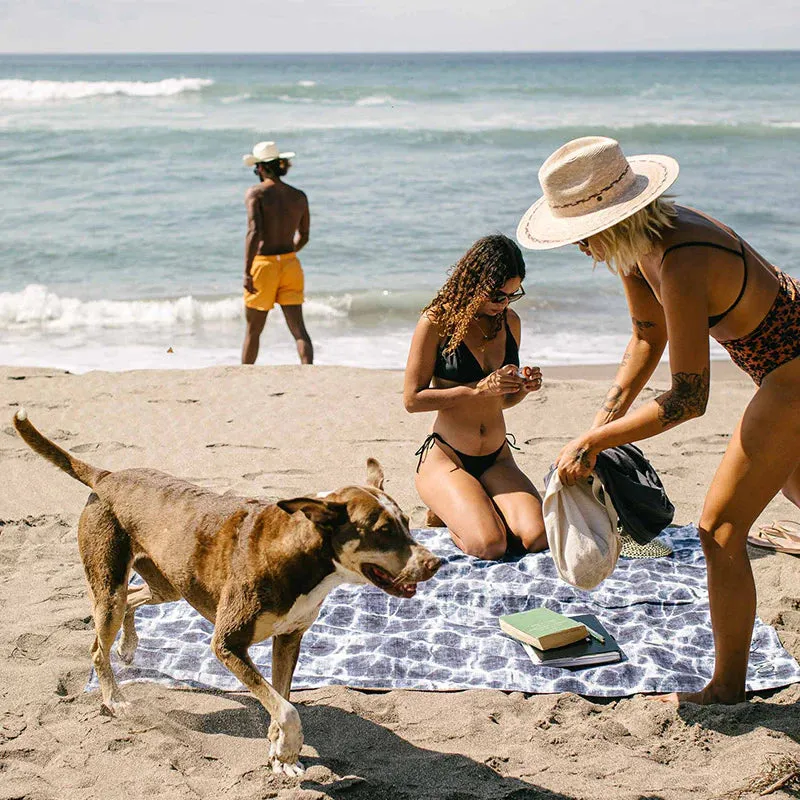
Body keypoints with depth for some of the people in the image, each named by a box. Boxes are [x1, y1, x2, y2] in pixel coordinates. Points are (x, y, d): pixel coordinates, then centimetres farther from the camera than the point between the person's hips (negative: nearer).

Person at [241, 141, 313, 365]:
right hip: (290, 265, 3)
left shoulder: (256, 193, -8)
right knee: (298, 328, 0)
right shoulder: (299, 196, 6)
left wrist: (247, 272, -21)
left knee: (253, 330, 11)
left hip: (263, 265, -3)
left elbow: (254, 232, -20)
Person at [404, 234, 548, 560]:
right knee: (489, 545, -26)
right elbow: (412, 399, -12)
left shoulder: (510, 322, 8)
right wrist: (478, 388, -19)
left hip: (497, 459, 5)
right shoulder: (437, 321, -10)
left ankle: (471, 508, 12)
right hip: (446, 459, -5)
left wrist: (523, 388, -4)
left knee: (537, 538, -19)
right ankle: (447, 510, 8)